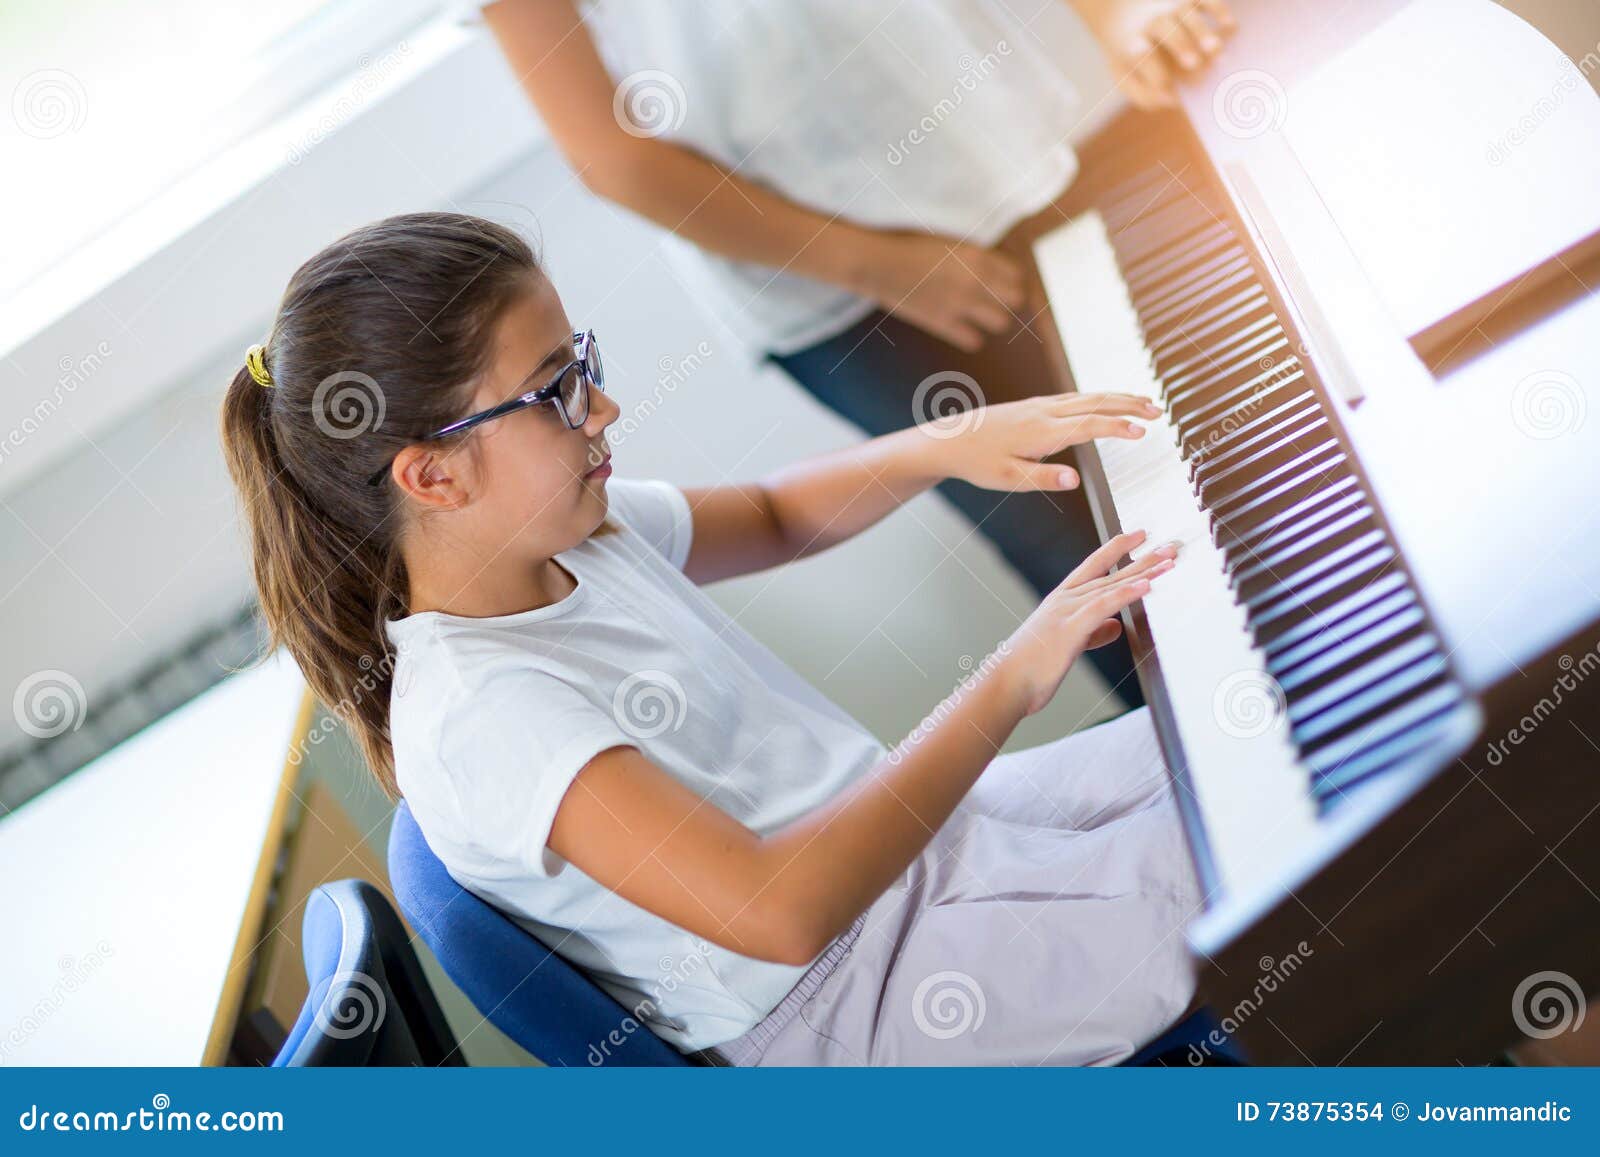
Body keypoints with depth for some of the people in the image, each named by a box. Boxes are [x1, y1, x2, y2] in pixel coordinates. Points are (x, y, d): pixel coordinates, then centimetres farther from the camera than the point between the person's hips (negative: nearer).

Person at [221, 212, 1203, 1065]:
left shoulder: (582, 532, -3)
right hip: (853, 1011, -8)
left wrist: (947, 445, -1)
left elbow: (775, 516, 18)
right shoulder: (483, 711, -29)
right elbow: (783, 911, -39)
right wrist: (1013, 679, -32)